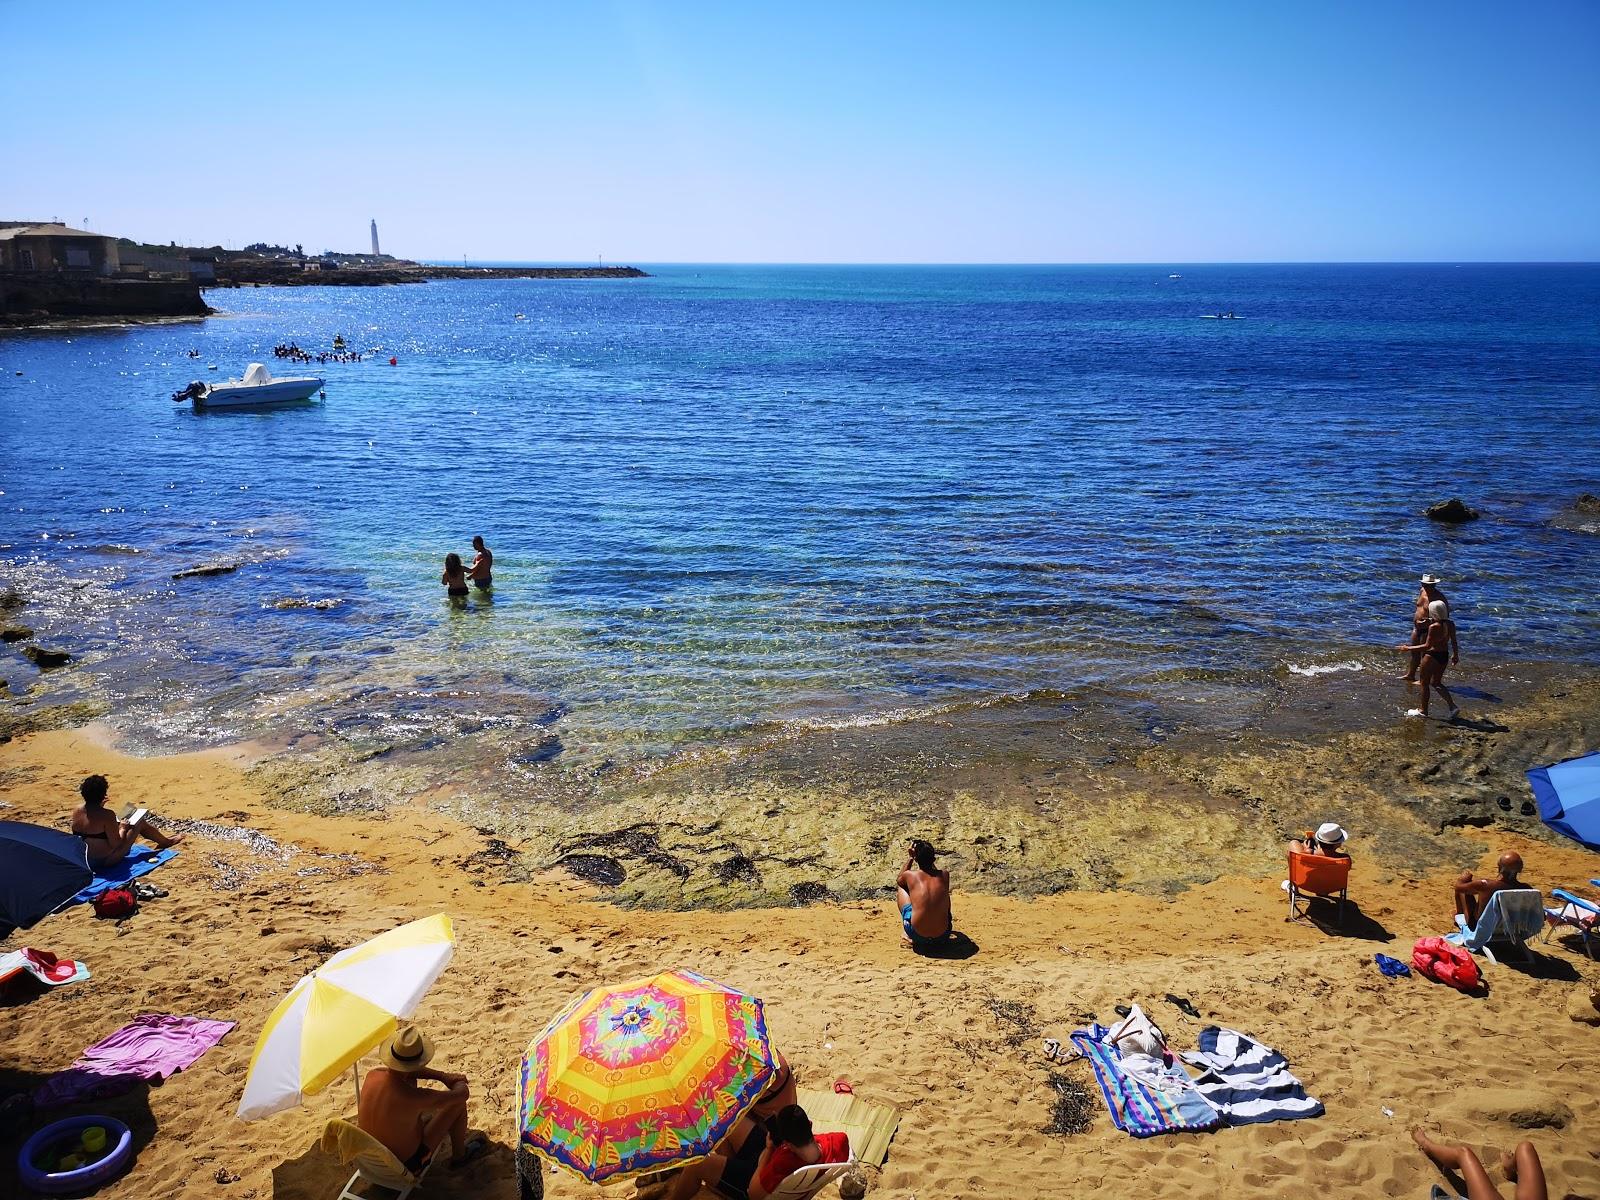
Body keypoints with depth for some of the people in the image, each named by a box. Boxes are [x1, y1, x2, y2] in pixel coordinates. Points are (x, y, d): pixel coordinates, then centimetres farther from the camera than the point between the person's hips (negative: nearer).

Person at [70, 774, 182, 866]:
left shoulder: (76, 811, -7)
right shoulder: (106, 815, -28)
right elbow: (115, 844, -23)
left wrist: (99, 806, 16)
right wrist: (122, 828, -6)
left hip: (85, 859, 7)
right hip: (106, 861, -7)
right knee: (140, 823, 6)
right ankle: (166, 841, 31)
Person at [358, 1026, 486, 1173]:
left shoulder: (372, 1075, -19)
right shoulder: (414, 1097, -35)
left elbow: (406, 1070, 3)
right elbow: (462, 1094, -20)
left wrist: (443, 1076, 0)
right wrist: (459, 1084, 3)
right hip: (407, 1165, -6)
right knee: (458, 1102, -1)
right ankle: (459, 1154, 27)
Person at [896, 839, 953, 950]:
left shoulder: (910, 875, -4)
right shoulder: (944, 875, 0)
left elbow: (899, 881, 24)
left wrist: (910, 858, 26)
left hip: (917, 936, -2)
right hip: (942, 936, 2)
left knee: (900, 887, 20)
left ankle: (905, 932, 19)